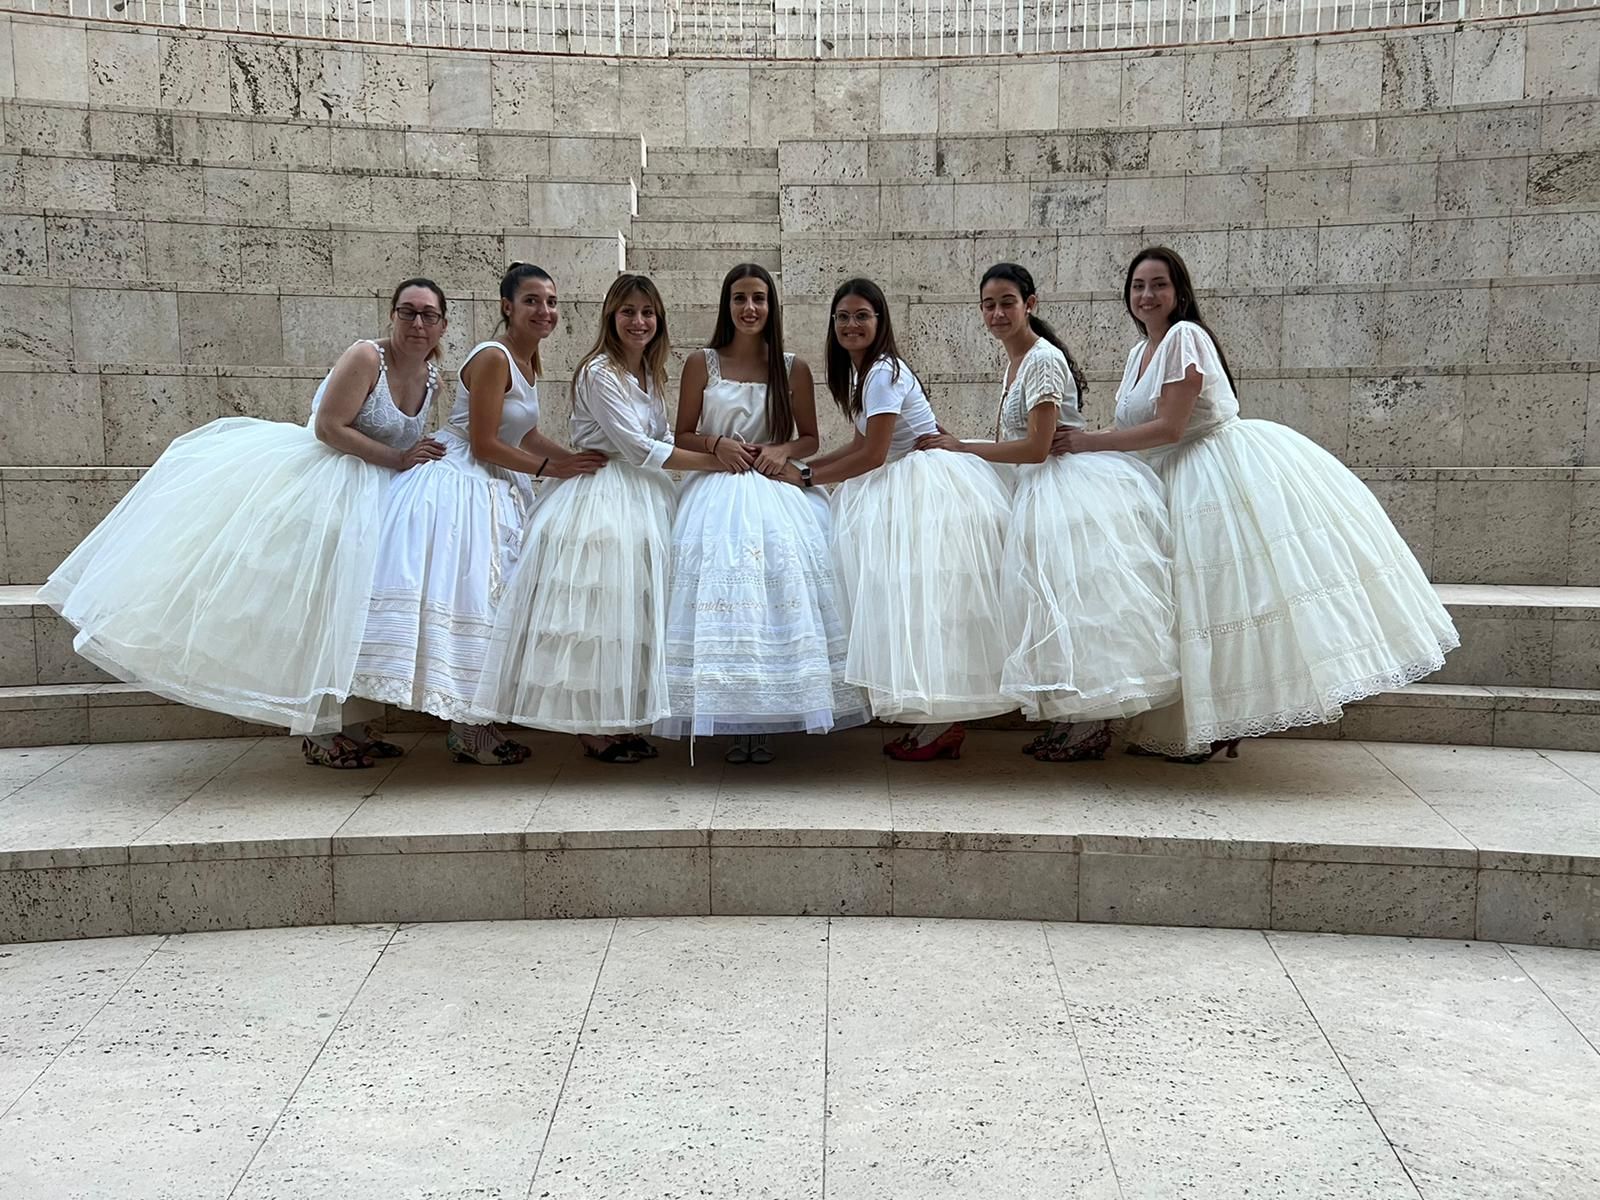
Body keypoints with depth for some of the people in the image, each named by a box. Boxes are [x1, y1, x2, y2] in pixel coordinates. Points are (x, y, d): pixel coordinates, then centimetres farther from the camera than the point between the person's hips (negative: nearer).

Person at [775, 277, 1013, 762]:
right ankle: (937, 718, 9)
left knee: (923, 597, -11)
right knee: (913, 600, 7)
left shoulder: (883, 372, -16)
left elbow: (872, 455, -19)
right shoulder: (864, 370, 15)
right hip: (902, 487, 10)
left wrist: (806, 478, -11)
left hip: (927, 489, -10)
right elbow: (862, 444, 19)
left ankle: (942, 722, -7)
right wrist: (802, 465, 10)